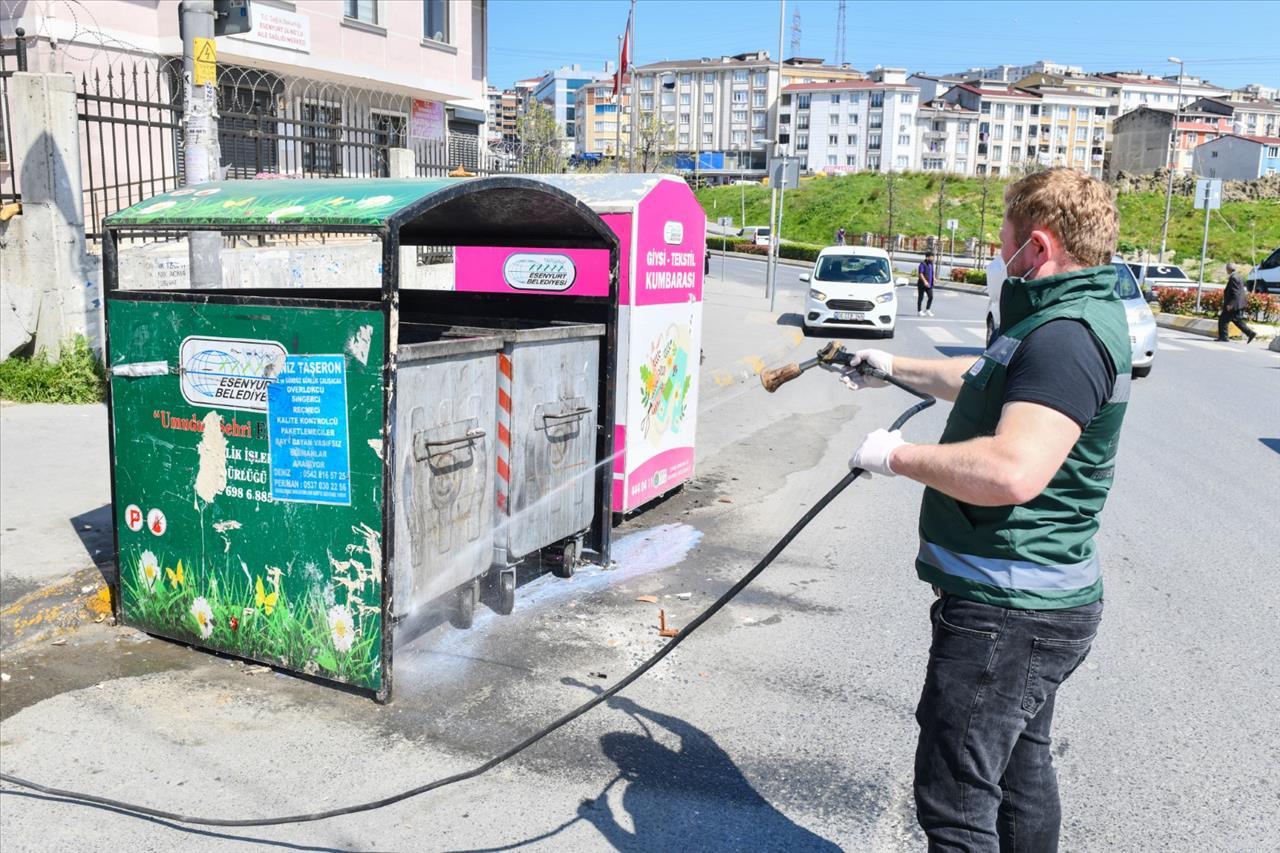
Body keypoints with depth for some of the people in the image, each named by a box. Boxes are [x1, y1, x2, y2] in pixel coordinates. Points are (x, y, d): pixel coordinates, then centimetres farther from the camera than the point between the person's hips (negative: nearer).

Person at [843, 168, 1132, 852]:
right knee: (1019, 770, 25)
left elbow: (1012, 470, -36)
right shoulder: (1063, 319, 13)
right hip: (1034, 600, 11)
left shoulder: (1067, 335, -23)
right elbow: (986, 381, 31)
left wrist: (898, 456, -22)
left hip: (1005, 613, -11)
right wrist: (895, 368, 39)